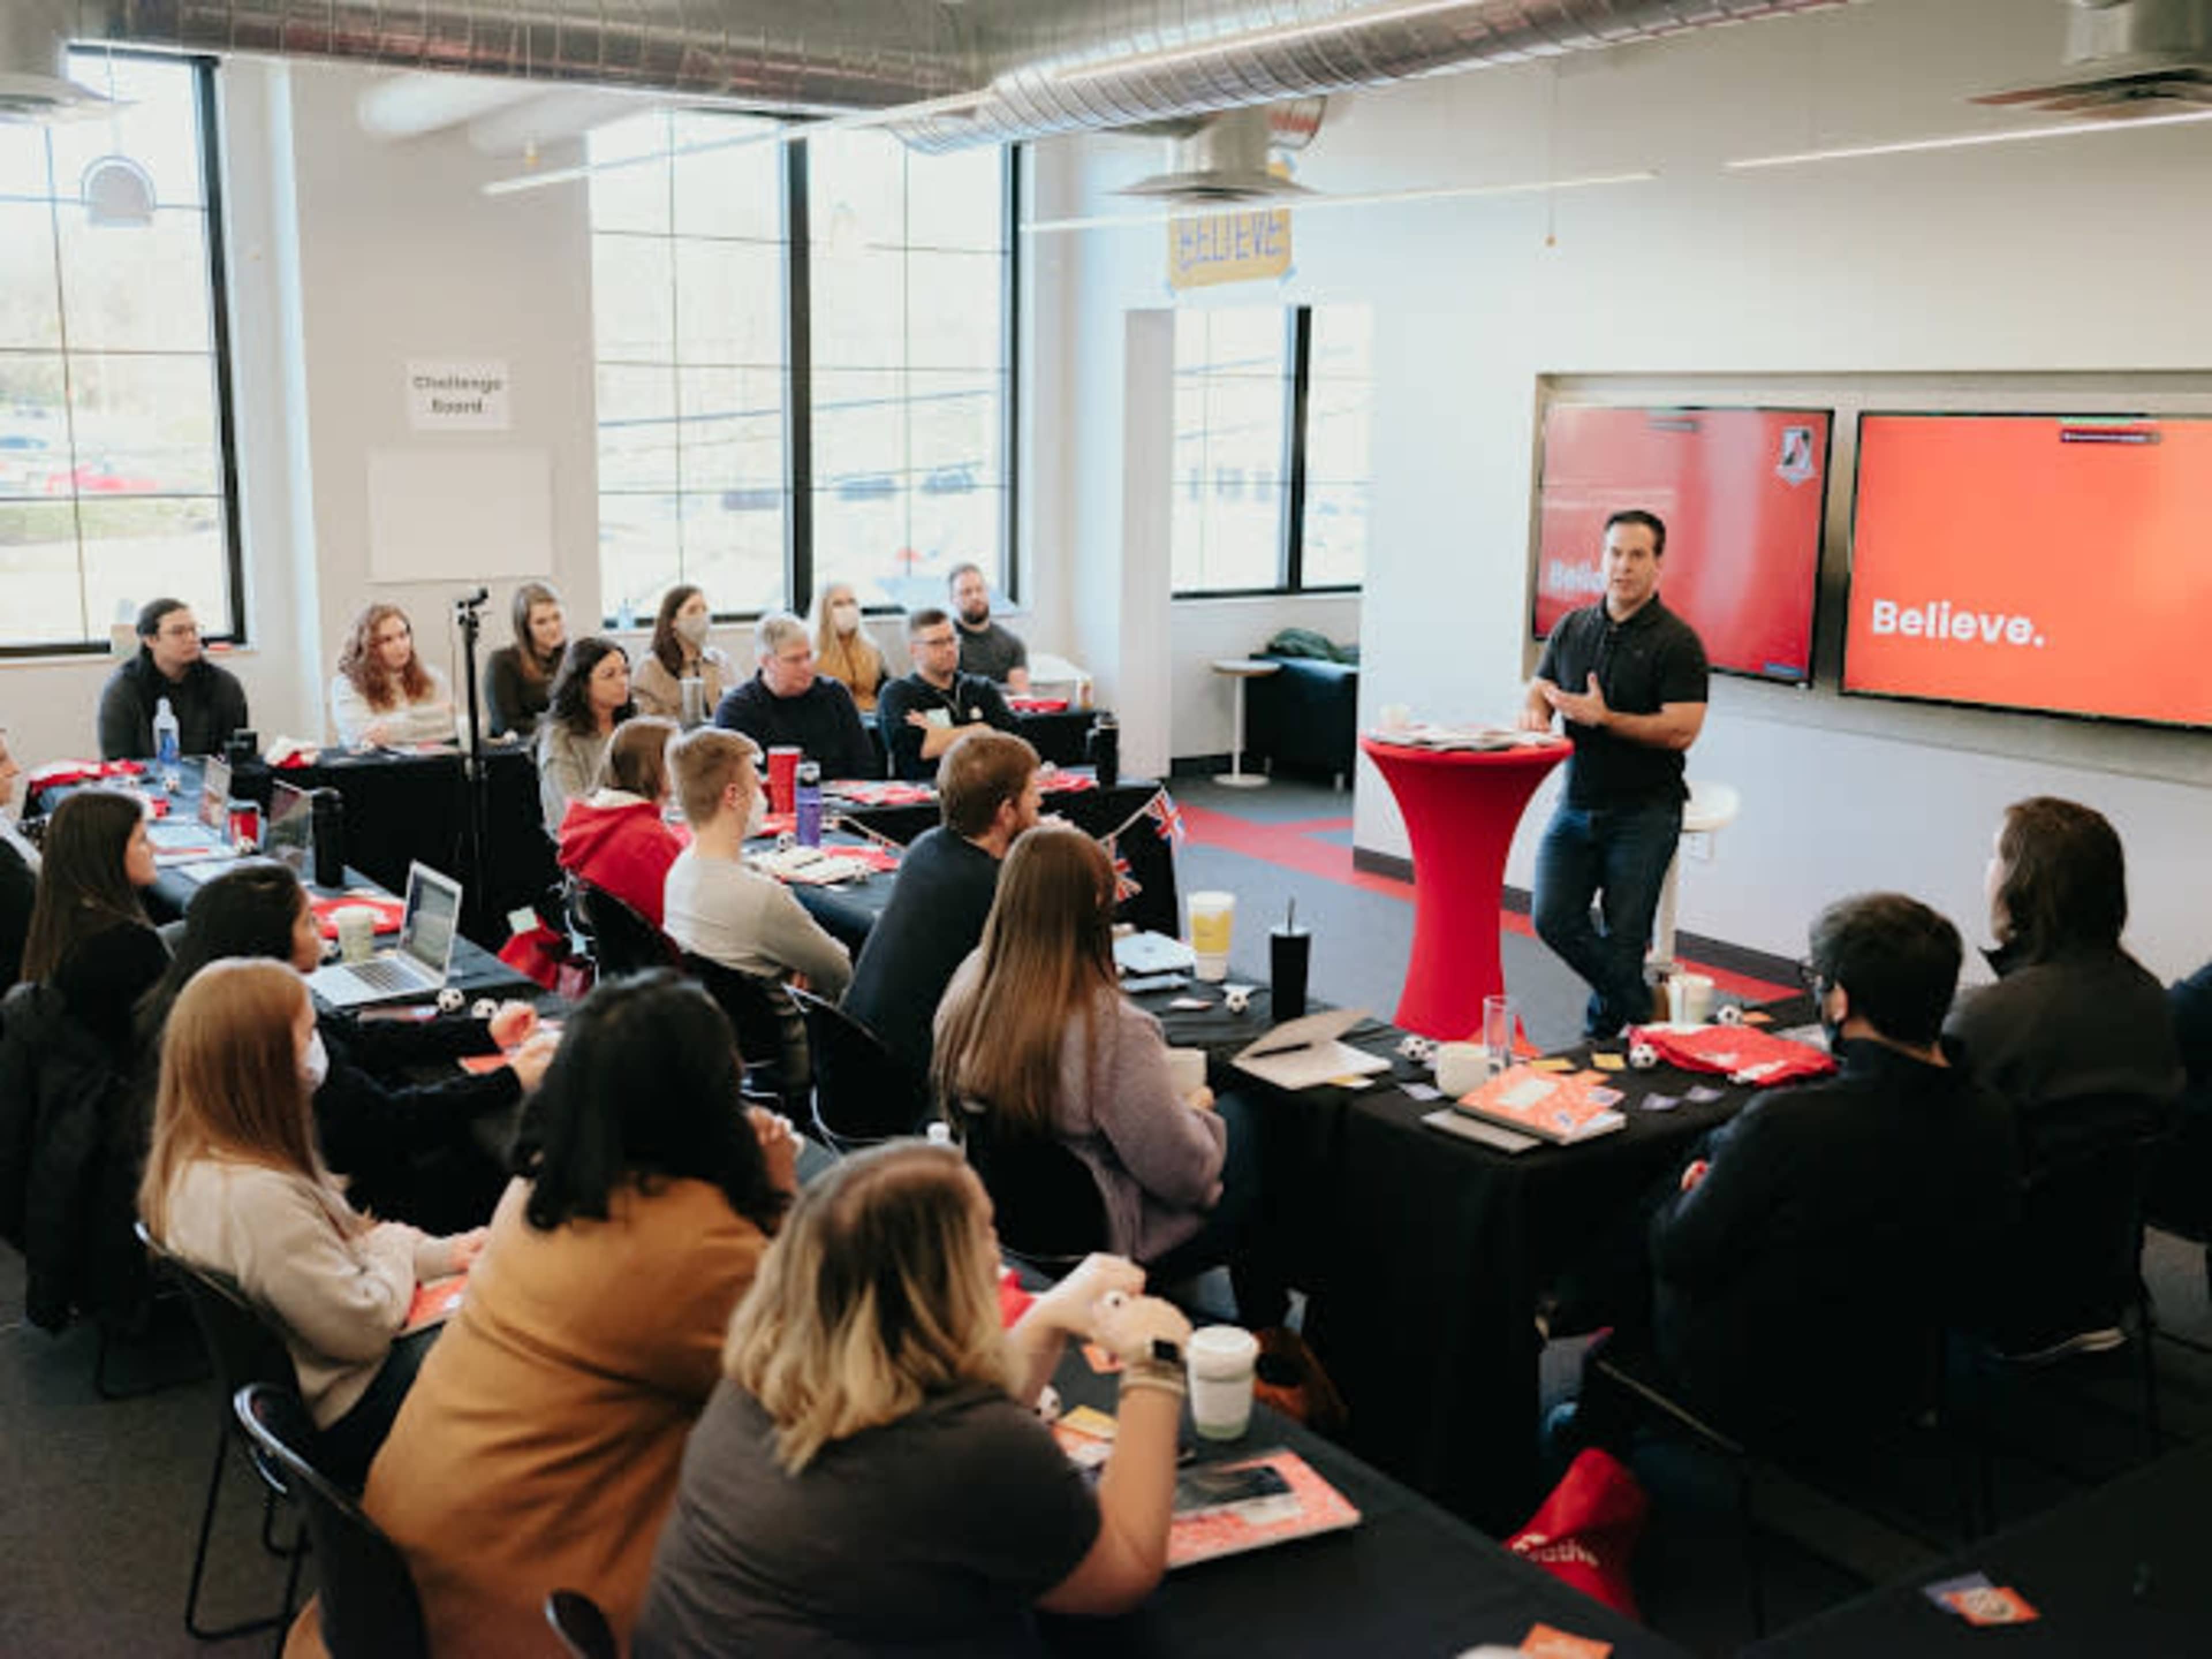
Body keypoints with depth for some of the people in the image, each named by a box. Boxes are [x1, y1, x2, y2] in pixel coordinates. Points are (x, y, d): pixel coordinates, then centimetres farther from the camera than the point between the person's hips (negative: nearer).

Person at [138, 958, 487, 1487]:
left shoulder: (195, 1159, -3)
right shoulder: (256, 1197, -35)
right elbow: (365, 1327, -27)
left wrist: (441, 1254, 2)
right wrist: (395, 1247, -8)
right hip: (348, 1416, -9)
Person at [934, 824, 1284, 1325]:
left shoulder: (968, 984, -10)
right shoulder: (1116, 1029, -31)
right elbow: (1183, 1174, -22)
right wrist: (1195, 1112, -1)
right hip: (1105, 1247, -7)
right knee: (1242, 1121, 15)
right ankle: (1263, 1329, 33)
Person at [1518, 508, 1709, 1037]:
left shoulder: (1676, 641, -6)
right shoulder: (1572, 628, 11)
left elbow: (1681, 731, -14)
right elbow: (1539, 690, 17)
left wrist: (1604, 718, -22)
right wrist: (1534, 711, -8)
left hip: (1644, 811, -5)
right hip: (1577, 805, 5)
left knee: (1622, 935, -4)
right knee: (1553, 919, -6)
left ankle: (1607, 1023, 20)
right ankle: (1636, 1001, 16)